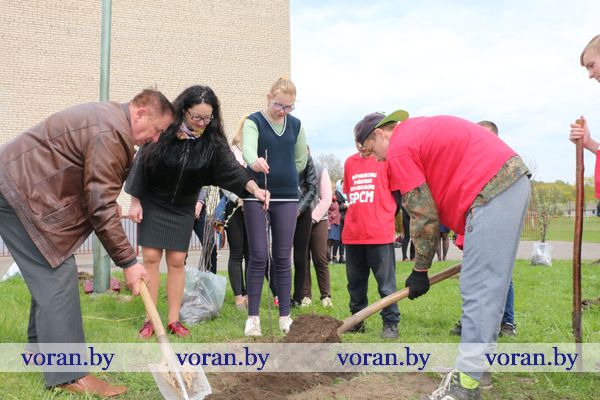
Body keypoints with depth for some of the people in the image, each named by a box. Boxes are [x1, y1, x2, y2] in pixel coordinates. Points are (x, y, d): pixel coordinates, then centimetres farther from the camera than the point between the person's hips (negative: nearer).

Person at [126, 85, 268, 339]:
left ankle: (173, 319, 12)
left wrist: (254, 188, -38)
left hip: (182, 208, 2)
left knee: (177, 261, 3)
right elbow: (142, 163, -10)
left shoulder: (211, 141, -12)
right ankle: (150, 320, 7)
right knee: (151, 257, -2)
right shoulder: (164, 132, -18)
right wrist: (135, 201, -8)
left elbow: (231, 168, -21)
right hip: (152, 203, -2)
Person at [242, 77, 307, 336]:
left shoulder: (295, 125, 8)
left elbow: (301, 159, 19)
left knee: (283, 257, 6)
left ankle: (285, 316, 12)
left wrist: (282, 174, 10)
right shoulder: (254, 121, -5)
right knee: (258, 256, -3)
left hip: (287, 197, 3)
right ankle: (253, 316, 6)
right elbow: (248, 147, -26)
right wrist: (255, 162, -47)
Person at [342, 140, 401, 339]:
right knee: (355, 283, 13)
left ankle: (391, 324, 10)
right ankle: (357, 321, 26)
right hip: (352, 234, 5)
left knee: (386, 283, 0)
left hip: (380, 233, -5)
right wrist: (359, 214, 14)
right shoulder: (349, 163, 14)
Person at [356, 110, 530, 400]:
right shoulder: (420, 129, 24)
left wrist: (420, 270, 5)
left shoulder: (398, 150, -4)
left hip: (491, 189, -10)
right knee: (490, 285, 13)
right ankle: (476, 366, 23)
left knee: (478, 289, -9)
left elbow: (423, 216, -6)